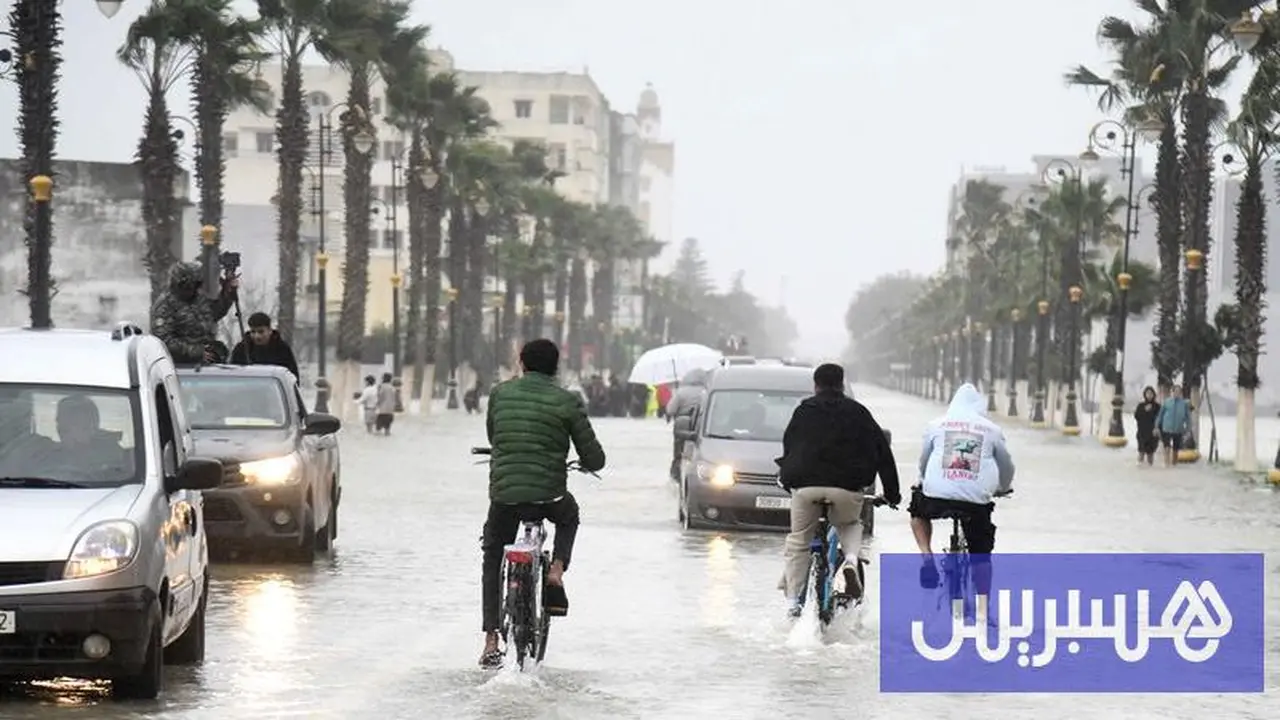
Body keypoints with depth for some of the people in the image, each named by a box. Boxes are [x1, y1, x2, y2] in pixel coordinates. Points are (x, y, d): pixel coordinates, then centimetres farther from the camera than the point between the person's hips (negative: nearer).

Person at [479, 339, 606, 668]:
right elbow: (594, 459, 0)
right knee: (569, 518, 35)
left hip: (503, 495, 1)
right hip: (549, 495, -1)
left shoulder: (500, 393, 5)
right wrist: (586, 463, 24)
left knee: (492, 561, 20)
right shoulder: (567, 402, -1)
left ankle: (491, 642, 10)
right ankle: (556, 573, 12)